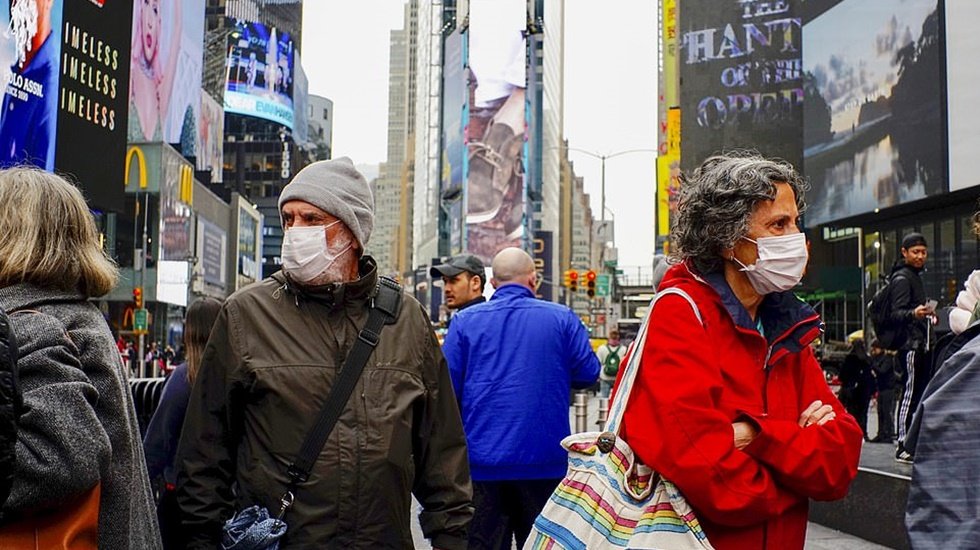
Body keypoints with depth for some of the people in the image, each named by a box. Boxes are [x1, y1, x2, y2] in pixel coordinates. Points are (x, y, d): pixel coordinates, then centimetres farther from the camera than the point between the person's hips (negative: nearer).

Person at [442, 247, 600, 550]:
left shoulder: (465, 321, -1)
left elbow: (448, 387, -4)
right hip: (544, 463, 0)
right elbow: (588, 374, 1)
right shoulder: (562, 318, -1)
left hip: (482, 462, 0)